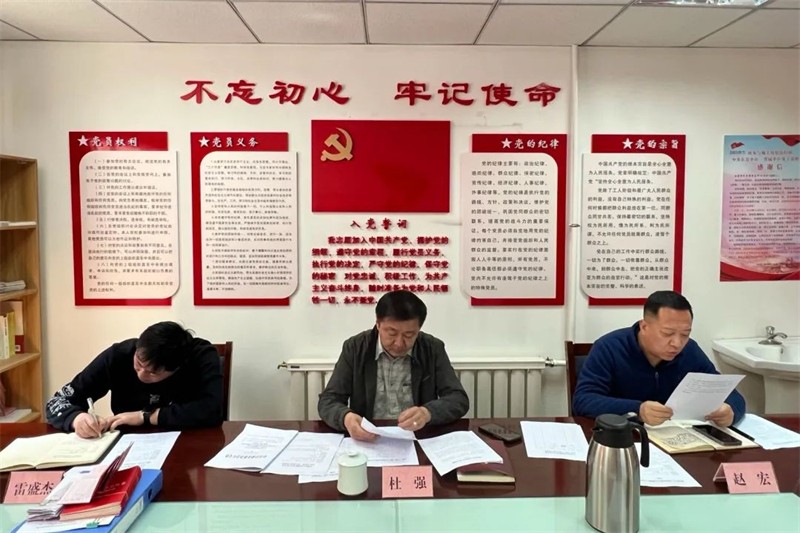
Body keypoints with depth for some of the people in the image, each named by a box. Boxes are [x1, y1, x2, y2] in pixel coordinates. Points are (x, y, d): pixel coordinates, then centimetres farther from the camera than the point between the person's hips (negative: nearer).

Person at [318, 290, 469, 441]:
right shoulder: (355, 348, -3)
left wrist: (427, 413, -25)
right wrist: (346, 417, -27)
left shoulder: (433, 349, -2)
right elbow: (328, 401, -5)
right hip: (367, 441, 1)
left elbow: (459, 399, -5)